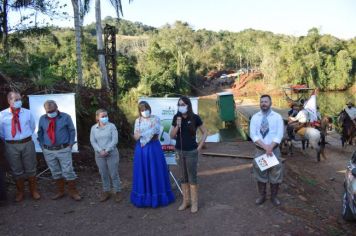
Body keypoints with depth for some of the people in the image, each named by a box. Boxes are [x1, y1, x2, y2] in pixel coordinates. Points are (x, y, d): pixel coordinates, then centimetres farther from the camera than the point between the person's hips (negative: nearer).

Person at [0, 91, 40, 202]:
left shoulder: (27, 113, -1)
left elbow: (32, 127, 13)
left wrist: (27, 137, 11)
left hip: (27, 144, 1)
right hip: (11, 146, -1)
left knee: (30, 168, 12)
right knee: (17, 170, 12)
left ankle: (34, 191, 29)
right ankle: (20, 192, 29)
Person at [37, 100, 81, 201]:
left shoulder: (65, 117, -5)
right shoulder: (42, 119, 3)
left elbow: (72, 131, 2)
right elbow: (40, 133, 14)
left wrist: (70, 144, -3)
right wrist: (42, 145, 7)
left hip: (63, 150, -3)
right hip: (48, 151, 3)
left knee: (68, 171, -1)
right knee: (55, 172, 12)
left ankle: (73, 192, 12)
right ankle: (60, 192, 26)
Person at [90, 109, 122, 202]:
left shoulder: (111, 126, -4)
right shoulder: (94, 128, 5)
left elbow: (115, 140, -10)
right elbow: (93, 141, 0)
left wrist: (107, 150, -17)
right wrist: (100, 151, -14)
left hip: (112, 154, -3)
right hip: (99, 155, 3)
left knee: (114, 174, 2)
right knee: (103, 174, 11)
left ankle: (118, 192, 14)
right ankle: (106, 192, 24)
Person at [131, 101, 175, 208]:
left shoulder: (155, 119, -1)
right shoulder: (137, 120, 6)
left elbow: (155, 132, -13)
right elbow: (136, 136, -3)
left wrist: (141, 134, -14)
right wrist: (149, 133, -16)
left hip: (154, 148, -2)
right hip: (141, 149, 2)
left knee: (155, 172, 3)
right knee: (142, 172, 5)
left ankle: (157, 196, 16)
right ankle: (143, 196, 17)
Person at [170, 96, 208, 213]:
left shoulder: (195, 118, -9)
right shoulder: (176, 118, 0)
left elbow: (204, 133, 0)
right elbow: (172, 136, 1)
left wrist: (199, 148, -4)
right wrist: (177, 126, -16)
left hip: (191, 152, -3)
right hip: (179, 151, 4)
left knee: (192, 178, 3)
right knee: (183, 177, 13)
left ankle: (194, 203, 16)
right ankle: (185, 201, 25)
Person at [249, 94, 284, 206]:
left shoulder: (277, 117, -3)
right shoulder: (255, 117, 0)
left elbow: (279, 135, -9)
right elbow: (253, 135, -8)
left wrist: (270, 147, -20)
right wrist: (265, 147, -19)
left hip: (274, 149, -1)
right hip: (259, 150, 1)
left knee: (275, 174, 7)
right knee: (260, 173, 11)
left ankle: (274, 197, 26)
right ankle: (262, 196, 28)